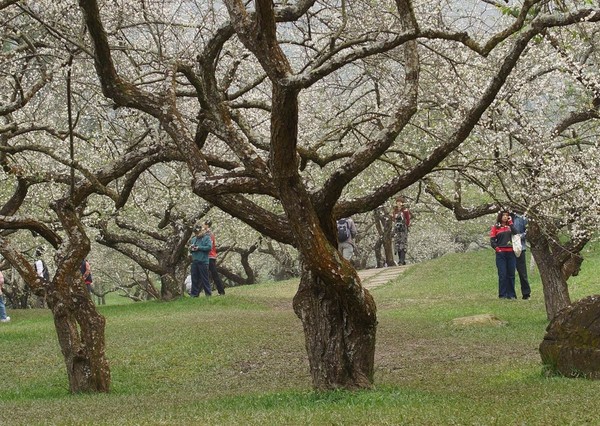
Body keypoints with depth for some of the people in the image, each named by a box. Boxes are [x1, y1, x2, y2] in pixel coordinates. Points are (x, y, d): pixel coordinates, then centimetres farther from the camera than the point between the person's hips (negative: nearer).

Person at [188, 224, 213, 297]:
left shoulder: (207, 238, -1)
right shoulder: (194, 239, 18)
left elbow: (209, 247, -15)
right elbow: (190, 250, 23)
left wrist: (199, 248, -15)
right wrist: (191, 249, -2)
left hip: (203, 261, -6)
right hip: (195, 261, 6)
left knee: (204, 278, -3)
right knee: (194, 278, 6)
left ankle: (208, 293, 3)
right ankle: (194, 293, 11)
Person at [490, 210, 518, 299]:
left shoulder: (510, 226, 13)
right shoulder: (496, 227, 7)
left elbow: (516, 233, -7)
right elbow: (492, 240, 3)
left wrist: (510, 223, -2)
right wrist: (497, 248, -10)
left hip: (511, 253, 2)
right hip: (501, 253, -2)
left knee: (511, 274, 3)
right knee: (502, 274, -4)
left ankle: (511, 294, 9)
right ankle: (502, 294, 0)